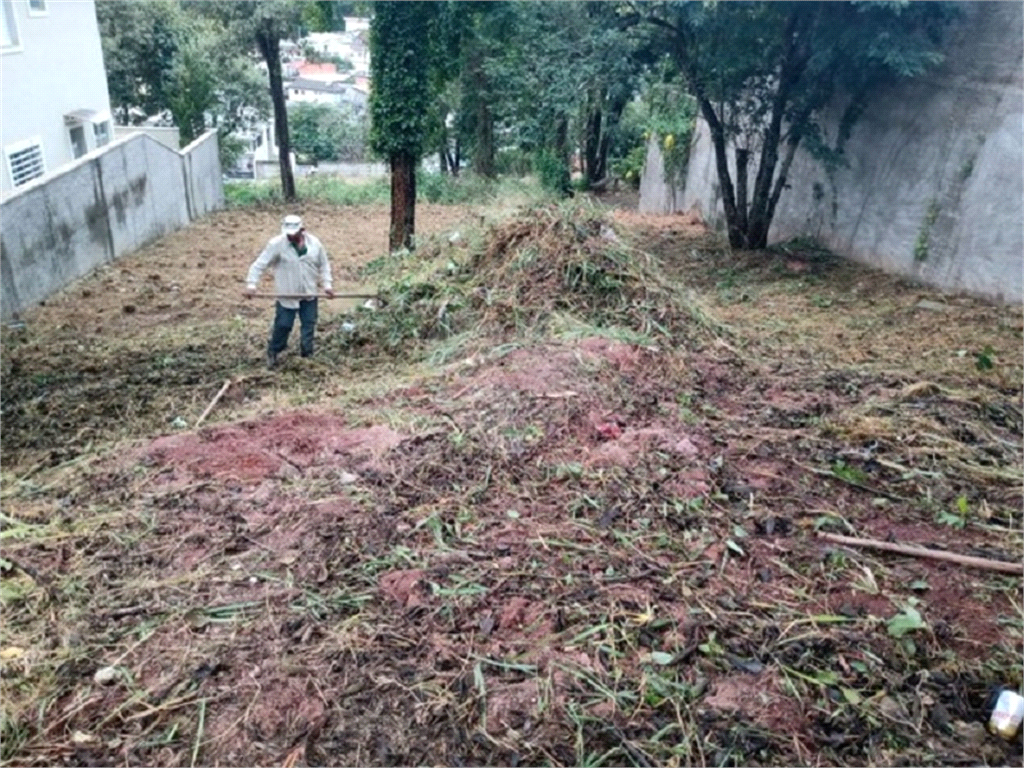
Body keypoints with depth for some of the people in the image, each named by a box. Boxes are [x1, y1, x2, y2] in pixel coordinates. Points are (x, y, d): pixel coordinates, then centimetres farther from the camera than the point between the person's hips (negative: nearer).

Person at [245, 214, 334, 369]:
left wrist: (327, 283, -2)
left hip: (309, 294, 3)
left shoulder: (314, 243, -4)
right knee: (283, 325, 2)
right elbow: (260, 264, -14)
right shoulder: (276, 244, -14)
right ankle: (272, 352, 24)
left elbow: (324, 264, 8)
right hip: (287, 295, -3)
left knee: (309, 324, 9)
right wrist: (251, 284, -23)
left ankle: (306, 354, 25)